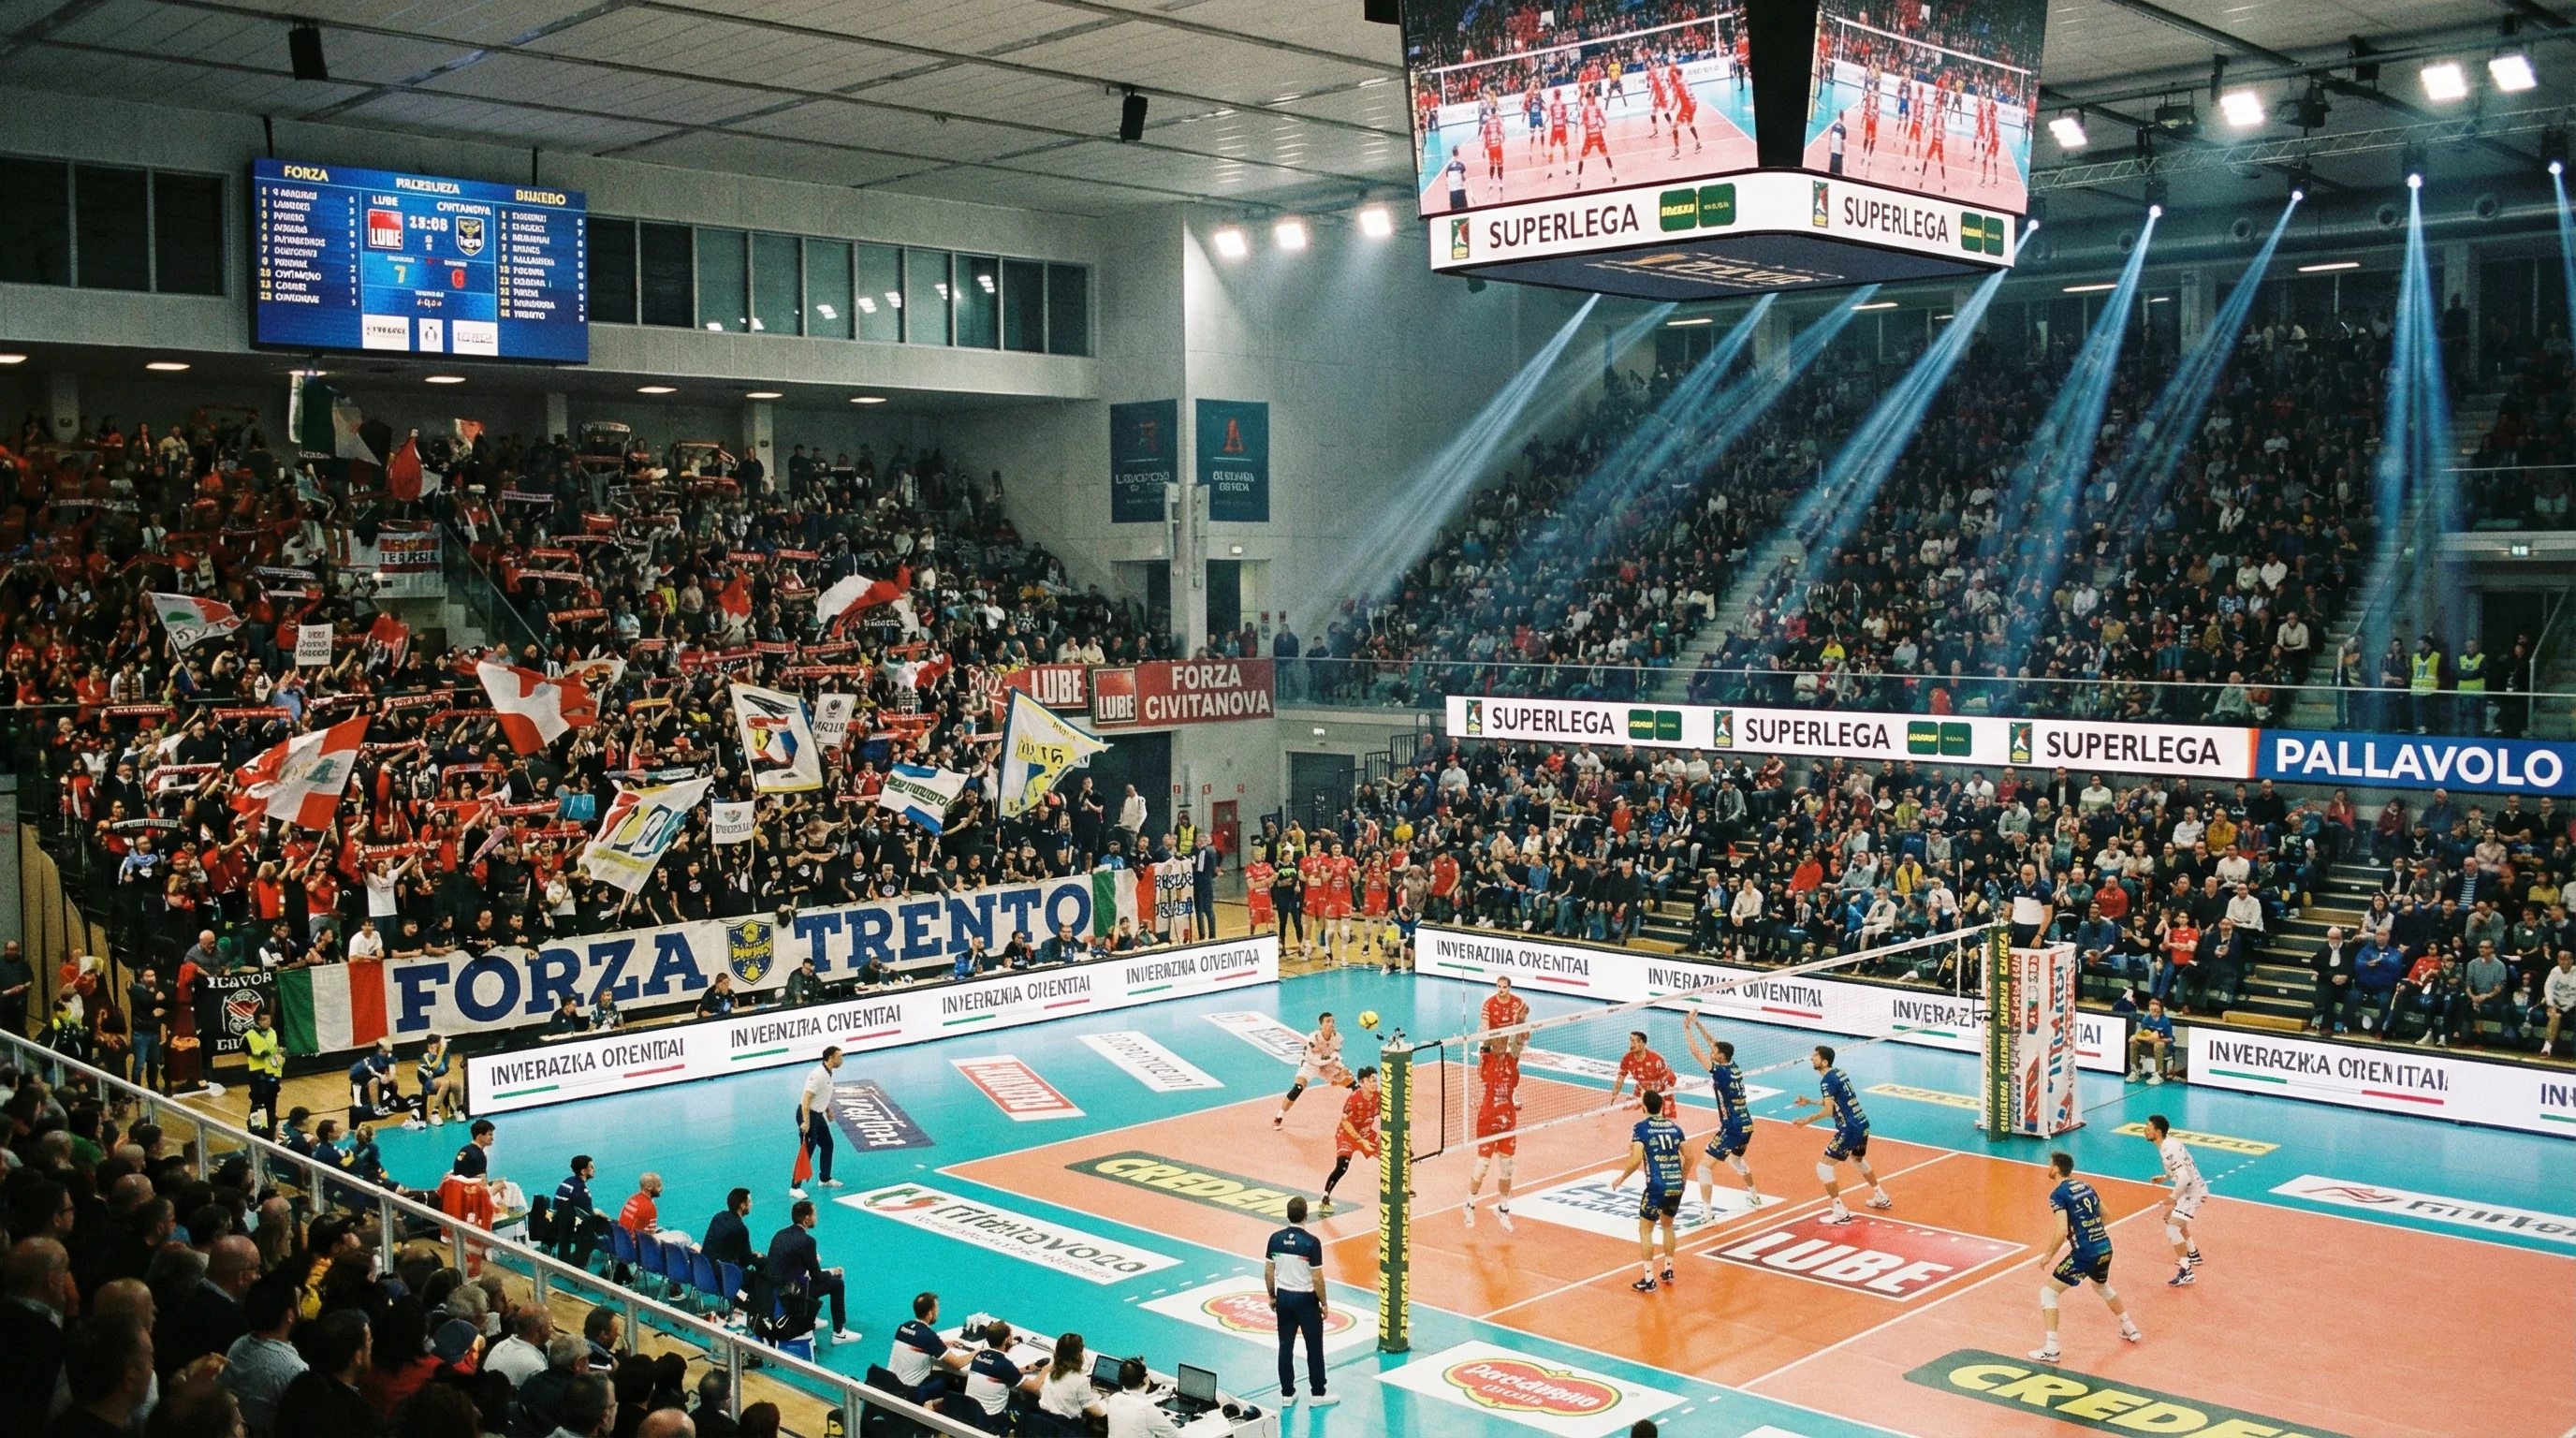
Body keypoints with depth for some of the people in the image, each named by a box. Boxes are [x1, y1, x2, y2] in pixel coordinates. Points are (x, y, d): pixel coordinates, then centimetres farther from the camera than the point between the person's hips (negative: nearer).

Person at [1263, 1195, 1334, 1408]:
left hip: (1283, 1297, 4)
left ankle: (1287, 1393, 19)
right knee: (1314, 1348, 9)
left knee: (1285, 1347, 12)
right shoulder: (1311, 1242, -20)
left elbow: (1268, 1272, 2)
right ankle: (1318, 1394, 18)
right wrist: (1324, 1303, -3)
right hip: (1306, 1299, -4)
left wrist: (1272, 1297, 16)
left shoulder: (1276, 1238, -6)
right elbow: (1317, 1278, -16)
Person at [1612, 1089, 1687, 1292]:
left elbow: (1637, 1159, -14)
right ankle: (1668, 1271, 30)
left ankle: (1648, 1280, 3)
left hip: (1657, 1186, -5)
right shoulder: (1674, 1127, 10)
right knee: (1667, 1225, 27)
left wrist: (1621, 1178, 0)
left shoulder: (1641, 1128, -5)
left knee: (1645, 1230, 6)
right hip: (1677, 1185, 5)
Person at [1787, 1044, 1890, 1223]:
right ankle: (1881, 1198, 48)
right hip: (1863, 1125, 10)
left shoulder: (1827, 1080, -15)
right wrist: (1809, 1101, 25)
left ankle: (1841, 1213, -3)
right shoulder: (1839, 1073, 12)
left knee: (1824, 1167, -4)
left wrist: (1807, 1120, -22)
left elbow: (1828, 1110, -25)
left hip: (1849, 1130, -10)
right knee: (1858, 1160, 35)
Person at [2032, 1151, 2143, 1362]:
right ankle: (2130, 1329, 46)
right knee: (2102, 1287, 37)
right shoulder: (2086, 1187, 12)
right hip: (2105, 1247, 8)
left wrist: (2048, 1256, -6)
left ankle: (2050, 1349, -5)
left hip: (2085, 1253, -7)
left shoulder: (2058, 1194, -10)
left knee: (2048, 1292, 2)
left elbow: (2062, 1232, -18)